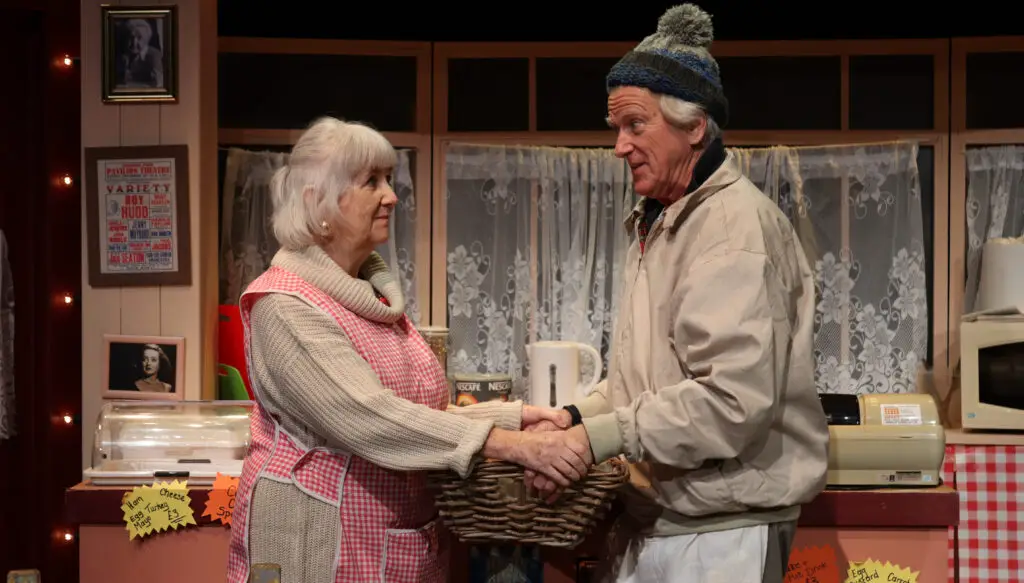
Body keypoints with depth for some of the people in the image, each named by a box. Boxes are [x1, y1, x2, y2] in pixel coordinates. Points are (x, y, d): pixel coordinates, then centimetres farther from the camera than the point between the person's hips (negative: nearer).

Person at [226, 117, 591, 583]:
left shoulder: (374, 295, 12)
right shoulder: (285, 306, -15)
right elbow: (368, 419, -27)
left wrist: (513, 417, -1)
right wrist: (511, 445, -31)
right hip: (318, 545, -8)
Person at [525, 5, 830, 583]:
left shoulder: (737, 225, -16)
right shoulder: (656, 224, 14)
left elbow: (734, 398, -25)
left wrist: (599, 438, -20)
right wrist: (576, 417, 3)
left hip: (720, 535, -8)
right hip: (650, 524, 8)